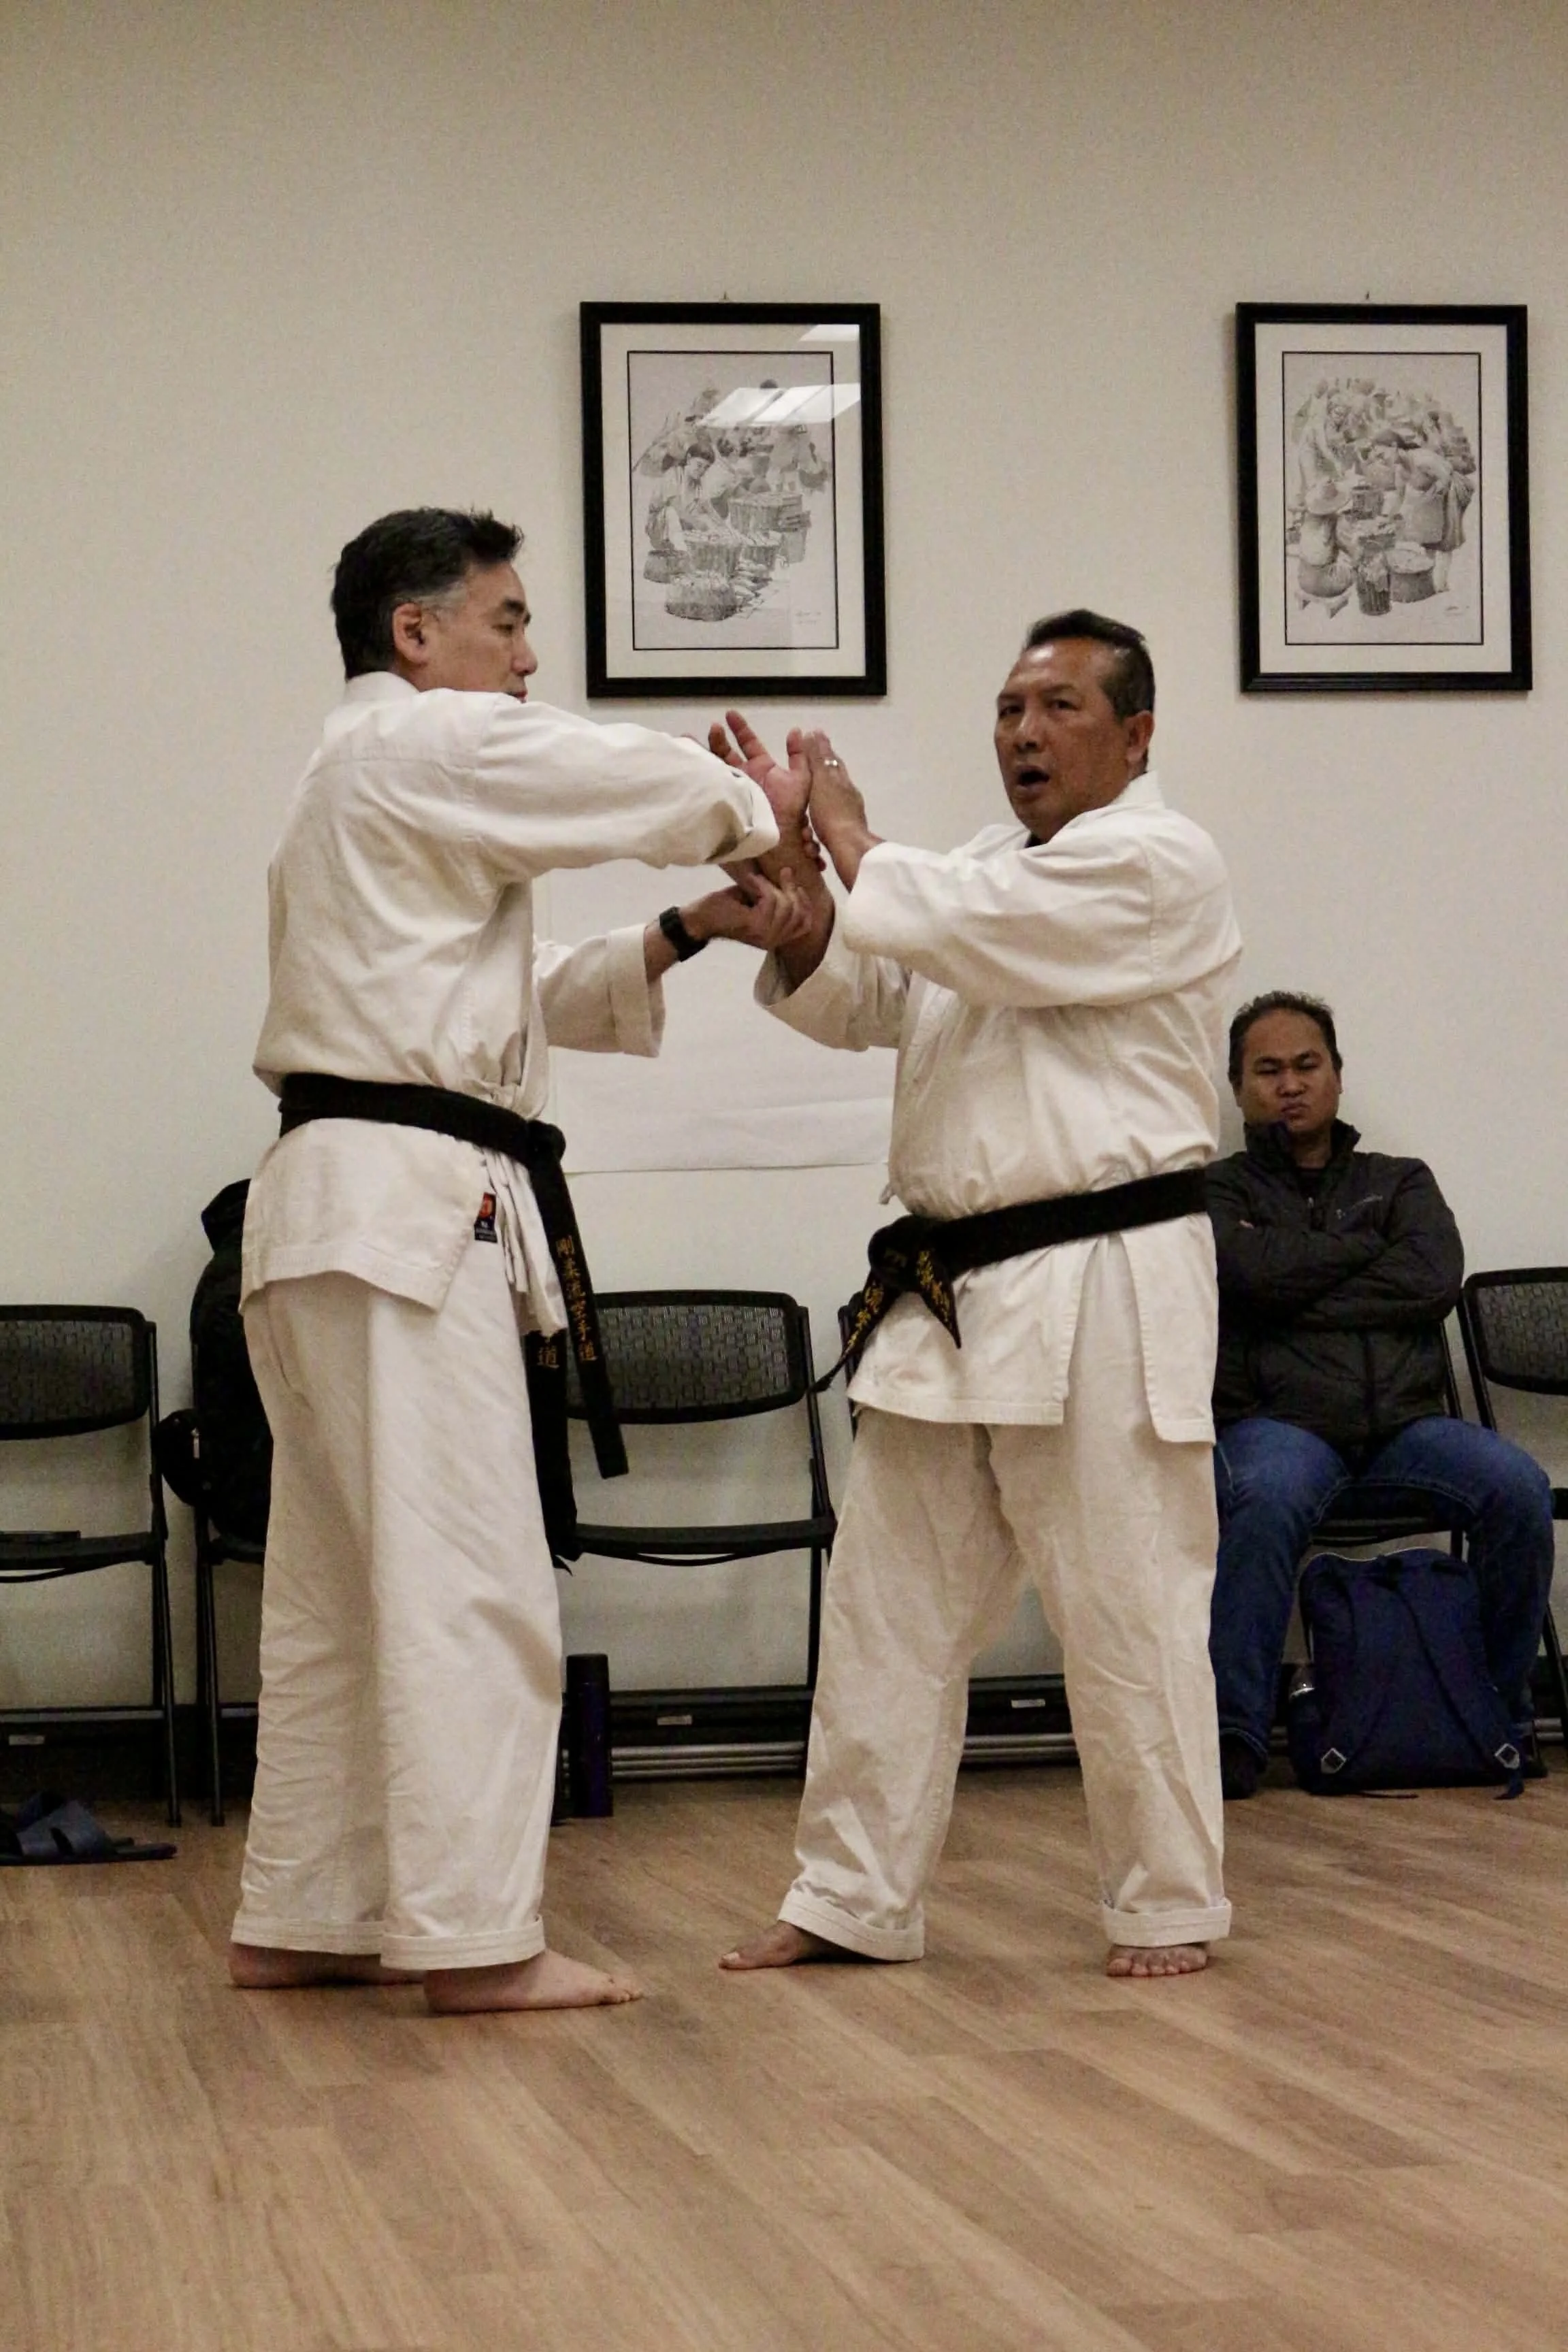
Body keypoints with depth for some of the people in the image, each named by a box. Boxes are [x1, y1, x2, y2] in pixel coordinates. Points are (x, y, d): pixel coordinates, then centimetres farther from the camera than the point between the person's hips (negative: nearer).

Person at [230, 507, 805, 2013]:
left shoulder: (357, 786, 26)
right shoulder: (431, 746, -7)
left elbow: (522, 996, 24)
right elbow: (658, 788, -5)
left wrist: (681, 937, 11)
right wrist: (772, 824, 16)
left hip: (341, 1209, 11)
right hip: (405, 1208, -11)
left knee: (340, 1588, 13)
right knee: (466, 1584, -9)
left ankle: (297, 1918, 19)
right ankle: (473, 1937, -8)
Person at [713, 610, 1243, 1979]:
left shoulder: (1157, 866, -7)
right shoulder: (988, 873, 19)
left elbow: (963, 930, -18)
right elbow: (844, 1001, 12)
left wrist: (851, 838, -2)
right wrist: (790, 855, -4)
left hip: (1099, 1292, -8)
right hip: (954, 1293, 8)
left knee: (1128, 1614, -2)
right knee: (889, 1607, 8)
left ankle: (1170, 1905, 11)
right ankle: (855, 1902, 15)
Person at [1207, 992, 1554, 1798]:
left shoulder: (1400, 1182, 23)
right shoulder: (1219, 1190, 16)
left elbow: (1435, 1279, 1)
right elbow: (1252, 1273, -8)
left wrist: (1301, 1298, -3)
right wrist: (1363, 1248, 5)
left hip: (1406, 1423, 3)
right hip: (1280, 1421, -3)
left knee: (1520, 1487, -26)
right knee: (1268, 1497, -39)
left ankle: (1500, 1722, -13)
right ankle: (1234, 1733, -32)